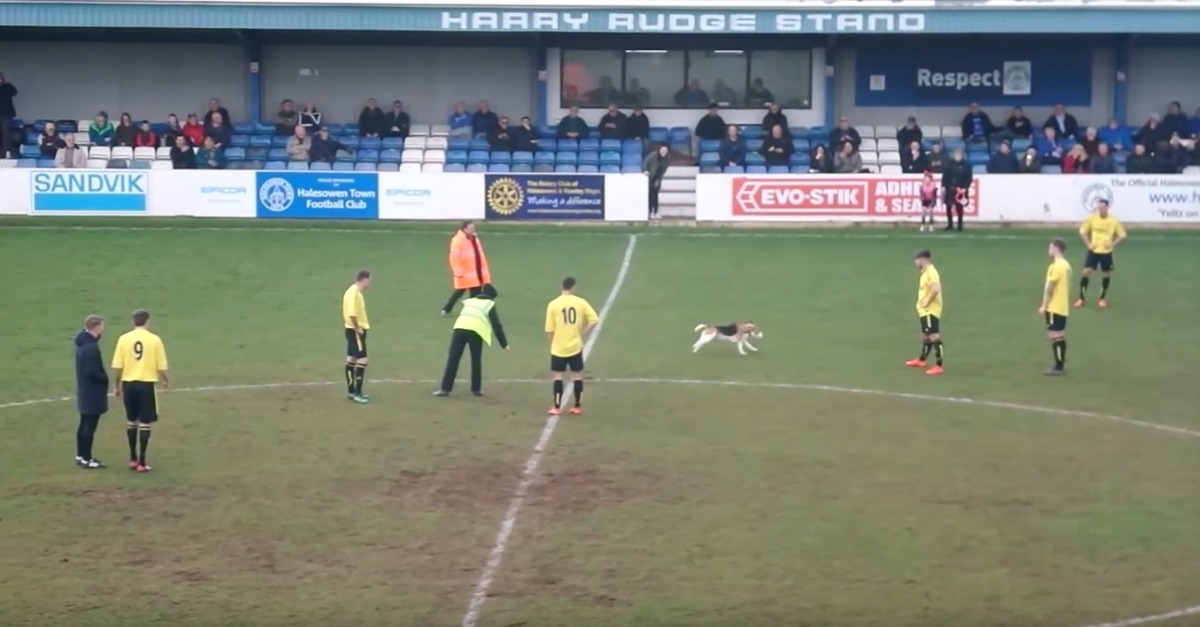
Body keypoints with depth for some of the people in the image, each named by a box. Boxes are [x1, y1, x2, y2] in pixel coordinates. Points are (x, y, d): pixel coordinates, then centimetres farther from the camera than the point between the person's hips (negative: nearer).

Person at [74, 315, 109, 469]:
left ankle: (81, 456, 25)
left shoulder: (82, 343, 9)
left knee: (84, 424, 17)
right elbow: (92, 372, -26)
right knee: (90, 426, -3)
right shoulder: (91, 347, -24)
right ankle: (86, 459, 1)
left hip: (85, 391, 10)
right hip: (92, 392, -10)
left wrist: (103, 377, 12)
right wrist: (105, 379, -10)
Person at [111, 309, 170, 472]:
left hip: (129, 384, 2)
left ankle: (133, 459, 23)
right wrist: (166, 381, 15)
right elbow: (161, 367, -5)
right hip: (146, 384, -2)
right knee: (145, 423, 3)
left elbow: (117, 367, -3)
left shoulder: (123, 339, -3)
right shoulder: (154, 340, -7)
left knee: (131, 421, 17)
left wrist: (117, 386, 12)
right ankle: (141, 462, 2)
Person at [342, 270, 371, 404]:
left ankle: (351, 391, 22)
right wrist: (357, 328, -19)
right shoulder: (355, 293, -20)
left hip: (352, 329, 11)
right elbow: (352, 314, -28)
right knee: (362, 360, -9)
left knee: (351, 358, 15)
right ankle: (357, 393, -9)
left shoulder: (354, 291, 11)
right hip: (356, 330, -11)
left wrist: (357, 327, 11)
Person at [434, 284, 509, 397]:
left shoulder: (469, 301, 33)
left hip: (460, 327, 3)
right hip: (476, 330, -3)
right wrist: (504, 343, 17)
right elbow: (496, 325, 13)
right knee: (476, 361, 13)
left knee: (453, 359, 1)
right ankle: (476, 389, 16)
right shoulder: (489, 304, 18)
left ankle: (445, 388, -2)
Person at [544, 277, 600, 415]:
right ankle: (578, 406, 16)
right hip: (575, 346, 1)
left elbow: (549, 330, -6)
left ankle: (557, 407, 7)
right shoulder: (580, 302, -4)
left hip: (559, 348, -1)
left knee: (558, 376, 7)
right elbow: (594, 320, -8)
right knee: (577, 375, 12)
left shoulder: (553, 305, -8)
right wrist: (582, 334, 3)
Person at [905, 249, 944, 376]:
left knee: (934, 336, -12)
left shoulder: (931, 272, -19)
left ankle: (938, 366, -14)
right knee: (926, 336, 23)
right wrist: (922, 303, 11)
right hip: (925, 311, 11)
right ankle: (921, 360, 38)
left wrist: (927, 303, -21)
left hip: (930, 311, -11)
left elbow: (935, 290, -32)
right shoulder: (925, 272, 13)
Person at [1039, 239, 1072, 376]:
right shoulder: (1066, 265, 11)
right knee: (1060, 337, 13)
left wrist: (1044, 306, -13)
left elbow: (1050, 288, -18)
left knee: (1055, 336, -6)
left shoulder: (1055, 266, -18)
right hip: (1062, 307, 10)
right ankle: (1060, 365, 17)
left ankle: (1058, 367, -6)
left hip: (1054, 307, -9)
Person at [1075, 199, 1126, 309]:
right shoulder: (1092, 218, -6)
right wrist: (1088, 244, -5)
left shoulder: (1114, 221, -8)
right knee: (1086, 272, -8)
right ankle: (1082, 298, 3)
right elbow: (1082, 231, 5)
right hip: (1093, 251, 0)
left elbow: (1123, 235, 1)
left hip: (1106, 252, 0)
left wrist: (1113, 244, -10)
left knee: (1106, 274, 7)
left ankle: (1102, 299, 24)